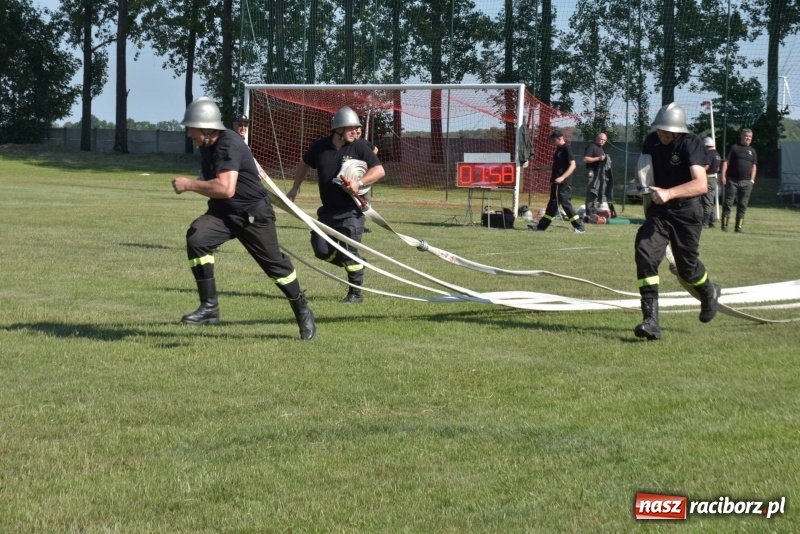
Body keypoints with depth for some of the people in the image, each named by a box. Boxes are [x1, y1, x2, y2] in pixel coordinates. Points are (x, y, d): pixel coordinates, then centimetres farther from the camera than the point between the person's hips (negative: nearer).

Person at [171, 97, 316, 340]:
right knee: (196, 237, -20)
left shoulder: (228, 145, -26)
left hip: (253, 214, -7)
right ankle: (209, 307, -15)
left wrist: (189, 185, -30)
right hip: (222, 213, 7)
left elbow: (226, 189, -38)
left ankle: (302, 311, 28)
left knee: (275, 264, 4)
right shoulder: (207, 146, 1)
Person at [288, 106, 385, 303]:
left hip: (351, 211, -4)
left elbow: (379, 170, -14)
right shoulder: (319, 147, -1)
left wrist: (359, 183, -28)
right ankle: (355, 265, 25)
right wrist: (295, 189, 19)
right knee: (321, 250, 2)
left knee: (349, 253, -9)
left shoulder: (359, 146, -10)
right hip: (328, 210, 4)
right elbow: (304, 164, 18)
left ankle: (356, 292, 7)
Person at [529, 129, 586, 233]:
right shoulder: (558, 149, 13)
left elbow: (572, 165, -21)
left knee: (565, 203, -9)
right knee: (552, 204, 14)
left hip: (563, 183, -9)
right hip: (556, 183, 9)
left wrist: (562, 177, -29)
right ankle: (541, 226, 20)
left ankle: (579, 227, -5)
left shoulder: (567, 149, -14)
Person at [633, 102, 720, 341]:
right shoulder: (651, 141, -1)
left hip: (686, 213, -4)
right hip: (658, 211, 4)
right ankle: (651, 321, -20)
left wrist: (669, 193, -46)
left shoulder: (691, 144, -20)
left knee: (687, 267, 7)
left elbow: (701, 184, -34)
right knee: (645, 252, -18)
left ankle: (709, 292, 46)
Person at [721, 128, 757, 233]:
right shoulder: (734, 147, 3)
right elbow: (726, 162, -1)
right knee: (728, 203, -4)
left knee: (743, 205, 3)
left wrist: (752, 180, 7)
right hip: (732, 180, -4)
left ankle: (739, 227, 8)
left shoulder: (752, 151, 15)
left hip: (746, 182, 4)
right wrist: (723, 176, -10)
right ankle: (724, 226, -2)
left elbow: (754, 166, 18)